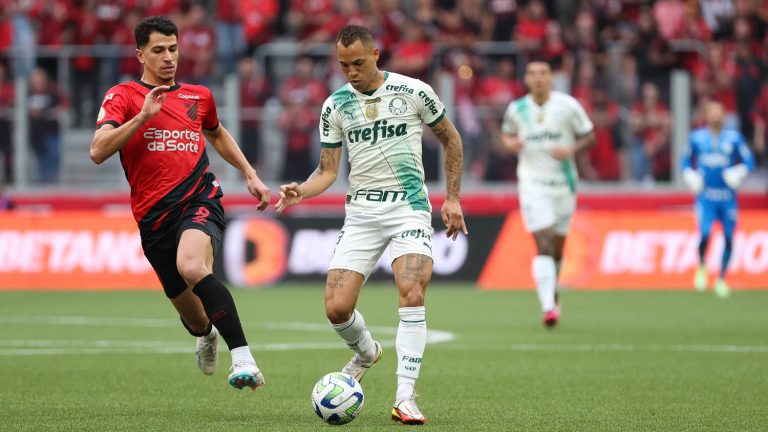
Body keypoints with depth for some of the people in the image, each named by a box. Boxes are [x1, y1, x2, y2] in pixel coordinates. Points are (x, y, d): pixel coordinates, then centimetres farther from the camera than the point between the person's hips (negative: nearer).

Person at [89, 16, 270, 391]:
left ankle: (243, 358, -39)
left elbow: (217, 134, 36)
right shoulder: (122, 96, 2)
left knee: (192, 267, -35)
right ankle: (207, 337, 52)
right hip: (153, 216, 0)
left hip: (199, 201, 0)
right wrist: (143, 116, -22)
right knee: (192, 316, 12)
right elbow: (98, 151, -14)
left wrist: (250, 174, 28)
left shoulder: (198, 97, 13)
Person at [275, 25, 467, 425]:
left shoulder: (413, 92, -4)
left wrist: (452, 198, 6)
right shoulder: (335, 106, 3)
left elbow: (451, 140, 10)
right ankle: (366, 353, 28)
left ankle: (405, 398, -21)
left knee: (412, 293, -25)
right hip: (361, 212, 3)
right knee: (336, 308, -8)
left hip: (409, 208, -3)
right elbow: (328, 170, 7)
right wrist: (300, 191, -13)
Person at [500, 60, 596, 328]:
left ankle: (552, 293, 38)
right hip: (532, 183, -1)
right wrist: (510, 143, -5)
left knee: (557, 246, 11)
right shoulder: (516, 109, 1)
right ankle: (548, 307, -21)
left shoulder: (568, 105, -3)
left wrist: (572, 149, -16)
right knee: (543, 245, -16)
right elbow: (507, 133, 19)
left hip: (564, 183, 1)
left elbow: (589, 137, 3)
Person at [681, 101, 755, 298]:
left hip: (728, 196, 1)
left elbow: (749, 161, 6)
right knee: (705, 234, -18)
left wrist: (738, 174, -11)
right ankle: (701, 269, 10)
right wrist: (691, 177, -2)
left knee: (728, 239, 3)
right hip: (705, 195, -1)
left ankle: (721, 280, 20)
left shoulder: (734, 137, 2)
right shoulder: (697, 137, 4)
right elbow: (686, 161, 15)